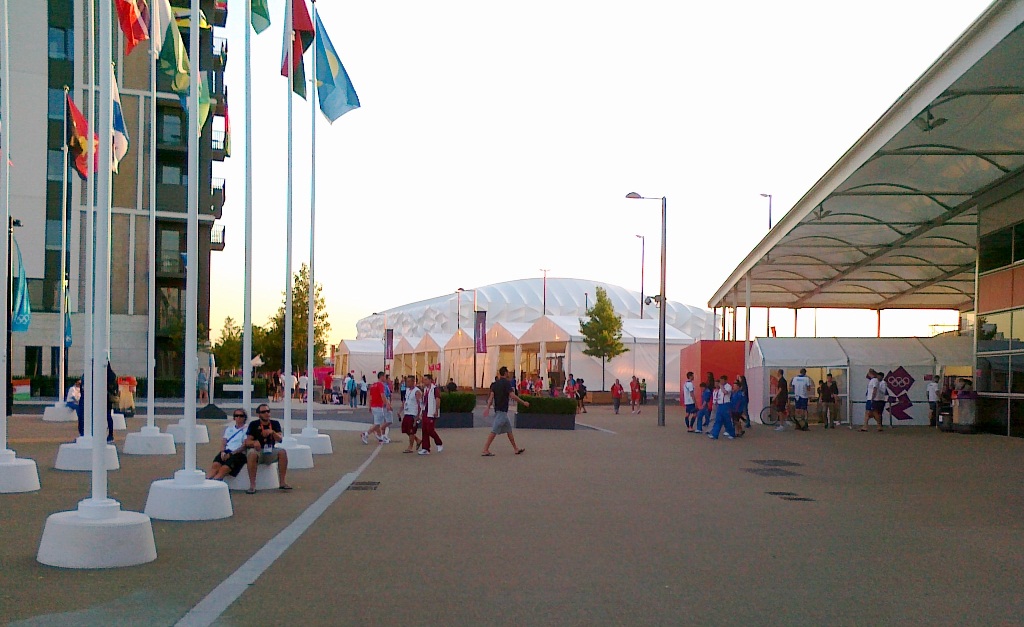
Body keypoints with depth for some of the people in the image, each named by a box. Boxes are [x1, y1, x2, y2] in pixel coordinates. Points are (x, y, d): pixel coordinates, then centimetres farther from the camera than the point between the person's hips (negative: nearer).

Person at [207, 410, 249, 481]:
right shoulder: (229, 428, 23)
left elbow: (244, 446, -4)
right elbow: (224, 443, 18)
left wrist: (231, 454, -14)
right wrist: (223, 452, -5)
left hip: (238, 453, -4)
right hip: (226, 451, 4)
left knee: (224, 468, -31)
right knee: (215, 465, -27)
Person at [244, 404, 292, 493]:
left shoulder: (275, 424, 7)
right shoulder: (254, 425, -1)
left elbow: (280, 439, -5)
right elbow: (247, 442, -7)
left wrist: (272, 432, -24)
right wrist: (254, 442, -29)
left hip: (270, 452, 3)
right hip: (257, 451, -2)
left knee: (283, 452, -25)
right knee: (252, 453, -36)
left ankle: (282, 482, -20)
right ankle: (252, 485, -35)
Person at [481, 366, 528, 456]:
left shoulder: (495, 383, 12)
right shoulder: (507, 382, -11)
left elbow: (491, 396, 4)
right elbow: (512, 396, -18)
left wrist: (488, 407, -3)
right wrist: (523, 402, -9)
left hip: (498, 409, 9)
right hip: (502, 410, -9)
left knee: (509, 430, 15)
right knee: (494, 431, -9)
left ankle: (516, 449, 21)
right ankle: (485, 450, -11)